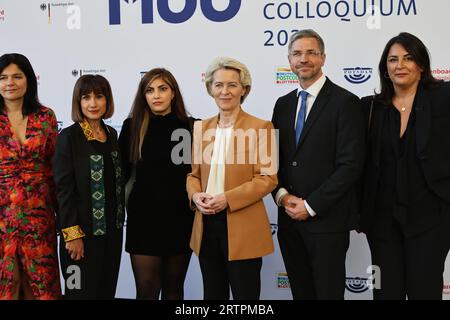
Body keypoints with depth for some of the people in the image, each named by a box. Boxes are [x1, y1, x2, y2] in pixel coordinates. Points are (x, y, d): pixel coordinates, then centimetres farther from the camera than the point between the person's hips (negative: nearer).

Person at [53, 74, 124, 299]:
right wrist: (72, 234, -16)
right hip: (83, 230, -6)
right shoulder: (69, 137, -9)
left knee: (107, 291, 13)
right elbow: (64, 188, -12)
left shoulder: (111, 134, 9)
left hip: (111, 229, 6)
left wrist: (119, 221, 10)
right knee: (83, 291, 3)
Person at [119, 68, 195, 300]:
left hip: (181, 217, 1)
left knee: (174, 286, 13)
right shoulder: (132, 126, 0)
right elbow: (121, 172, 6)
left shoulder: (191, 127, -2)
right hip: (144, 217, 0)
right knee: (146, 289, 2)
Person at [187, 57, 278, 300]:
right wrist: (196, 195, -9)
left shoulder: (260, 127, -6)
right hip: (206, 225, 5)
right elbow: (193, 173, 13)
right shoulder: (202, 128, 10)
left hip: (243, 227, -5)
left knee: (244, 295, 4)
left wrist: (227, 199, -19)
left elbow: (267, 179, -10)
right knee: (212, 294, 15)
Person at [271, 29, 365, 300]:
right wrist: (282, 195, -5)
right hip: (289, 219, 6)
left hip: (328, 219, -5)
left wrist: (311, 206, -14)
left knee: (328, 292, 4)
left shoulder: (345, 102, -7)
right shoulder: (283, 104, 12)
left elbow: (351, 164, -13)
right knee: (300, 292, 15)